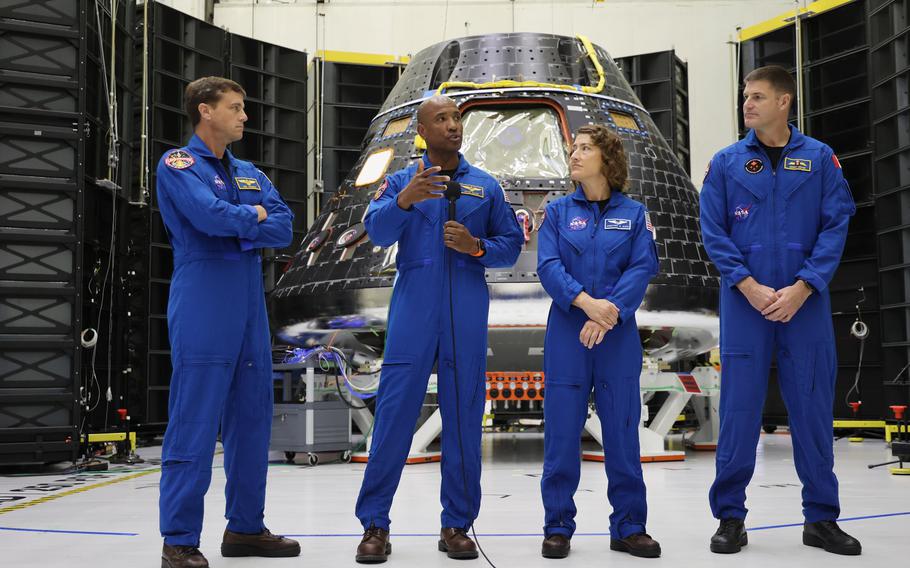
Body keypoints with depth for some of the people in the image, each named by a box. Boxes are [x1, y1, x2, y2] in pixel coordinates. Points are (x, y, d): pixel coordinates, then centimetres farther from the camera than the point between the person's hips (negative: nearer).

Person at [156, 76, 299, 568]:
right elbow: (210, 215, -20)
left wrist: (233, 229, -9)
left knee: (252, 419, 10)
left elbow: (283, 228, 6)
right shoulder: (178, 164, -3)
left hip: (251, 309, 8)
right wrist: (254, 215, -2)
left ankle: (245, 527, 20)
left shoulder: (249, 174, 18)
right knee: (194, 424, -7)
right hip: (203, 310, -7)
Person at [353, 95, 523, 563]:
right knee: (394, 414, -4)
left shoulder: (485, 186, 14)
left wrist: (476, 247, -8)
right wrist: (404, 200, -29)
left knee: (464, 419, 4)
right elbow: (377, 231, -9)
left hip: (467, 316, 2)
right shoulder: (401, 181, 8)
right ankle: (374, 524, 5)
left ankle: (457, 525, 14)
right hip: (413, 311, -2)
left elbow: (512, 243, 12)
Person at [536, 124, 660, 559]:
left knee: (622, 430, 5)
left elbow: (642, 268, -4)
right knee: (562, 432, 1)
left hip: (618, 334, 0)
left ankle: (629, 528, 16)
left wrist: (610, 313, -18)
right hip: (566, 332, 0)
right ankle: (558, 528, 12)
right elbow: (547, 265, -4)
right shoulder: (559, 210, 7)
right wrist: (586, 302, -20)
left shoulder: (634, 213, 6)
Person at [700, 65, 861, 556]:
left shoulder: (819, 158, 3)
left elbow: (836, 225, -2)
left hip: (805, 303, 0)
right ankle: (730, 517, 12)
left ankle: (821, 518, 18)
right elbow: (714, 233, 1)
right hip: (745, 303, 0)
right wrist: (749, 286, -11)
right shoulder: (726, 162, 4)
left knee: (813, 408, 6)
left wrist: (802, 287, -12)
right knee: (739, 409, 2)